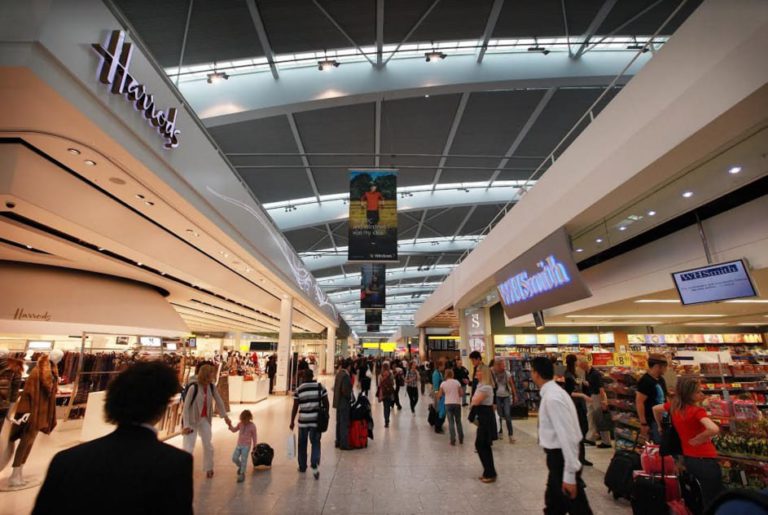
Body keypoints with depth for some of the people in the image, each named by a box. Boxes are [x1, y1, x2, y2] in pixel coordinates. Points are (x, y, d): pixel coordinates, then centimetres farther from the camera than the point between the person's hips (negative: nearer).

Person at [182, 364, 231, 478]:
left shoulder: (212, 387, -10)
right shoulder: (193, 388, -26)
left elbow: (219, 401, 2)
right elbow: (186, 407, -20)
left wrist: (225, 416, 6)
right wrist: (186, 425, -19)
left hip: (205, 420, 5)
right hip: (192, 420, -5)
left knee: (208, 446, 12)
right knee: (188, 448, -6)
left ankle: (208, 468, 33)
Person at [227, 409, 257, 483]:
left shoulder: (252, 426, -15)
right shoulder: (240, 424, -3)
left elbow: (254, 437, -6)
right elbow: (234, 430, 11)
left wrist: (254, 446, 0)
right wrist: (230, 425, -8)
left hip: (246, 446, -5)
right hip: (239, 444, 5)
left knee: (243, 460, -2)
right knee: (234, 458, 7)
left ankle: (242, 474, 16)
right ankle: (240, 466, 36)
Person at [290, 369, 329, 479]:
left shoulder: (299, 390, -5)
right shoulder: (321, 387, -4)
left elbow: (295, 407, -3)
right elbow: (326, 404, -1)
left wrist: (292, 421, 7)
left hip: (303, 420, 0)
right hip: (316, 420, 0)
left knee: (302, 444, 17)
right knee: (315, 443, 9)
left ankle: (302, 466, 29)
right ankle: (315, 465, -7)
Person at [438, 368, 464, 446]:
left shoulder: (443, 383, -2)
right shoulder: (457, 382, -1)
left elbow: (440, 395, 2)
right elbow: (461, 394, 1)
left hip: (448, 404, -1)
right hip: (457, 403, 1)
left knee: (451, 422, 4)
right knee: (458, 421, 15)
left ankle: (453, 440, 0)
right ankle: (461, 439, 22)